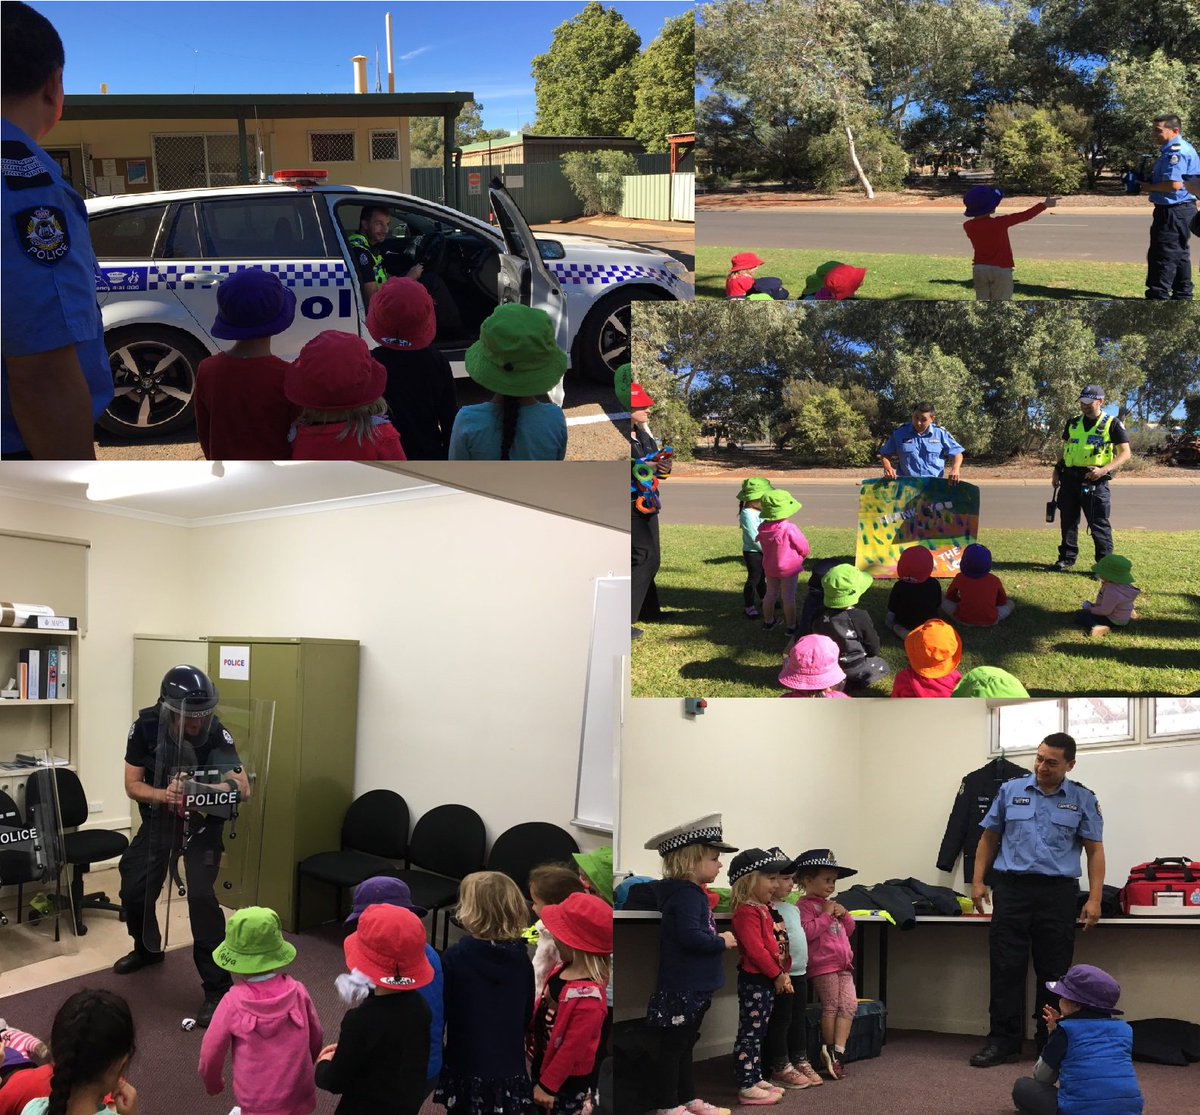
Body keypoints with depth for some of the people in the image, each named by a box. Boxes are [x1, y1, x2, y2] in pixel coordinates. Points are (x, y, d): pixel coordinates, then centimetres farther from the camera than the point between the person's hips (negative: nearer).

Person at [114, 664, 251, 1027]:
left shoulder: (215, 732, -26)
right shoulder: (145, 728, -19)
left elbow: (244, 789, -29)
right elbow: (132, 785, -14)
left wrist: (231, 785, -53)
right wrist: (164, 794, -35)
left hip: (202, 821, -3)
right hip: (159, 817, 4)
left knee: (201, 897, -18)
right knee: (134, 890, 8)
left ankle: (217, 988, -9)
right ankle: (148, 949, 42)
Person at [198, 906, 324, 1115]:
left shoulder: (233, 1003, -20)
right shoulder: (297, 992, -14)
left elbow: (211, 1053, -7)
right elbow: (316, 1038, 2)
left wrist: (213, 1084, 14)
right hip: (299, 1096, 3)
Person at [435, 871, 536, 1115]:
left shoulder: (455, 957, -16)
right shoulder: (522, 959, -3)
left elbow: (439, 1010, -8)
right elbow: (527, 1013, 8)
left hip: (467, 1066, -3)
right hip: (510, 1067, 3)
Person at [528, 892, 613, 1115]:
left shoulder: (588, 996, -34)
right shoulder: (562, 971, -6)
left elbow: (572, 1048, -28)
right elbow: (540, 1013, 7)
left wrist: (547, 1085, -19)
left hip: (569, 1084, -9)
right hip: (545, 1068, 9)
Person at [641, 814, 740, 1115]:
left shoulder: (691, 892, 12)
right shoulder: (686, 894, -19)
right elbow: (690, 936, -29)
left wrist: (718, 940, 0)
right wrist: (722, 942, -16)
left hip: (694, 987, 10)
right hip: (682, 987, -10)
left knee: (685, 1044, 18)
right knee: (673, 1045, -1)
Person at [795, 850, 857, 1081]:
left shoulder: (831, 904, 23)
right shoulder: (805, 905, -7)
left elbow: (849, 930, 26)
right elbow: (807, 932, -22)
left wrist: (844, 915, 6)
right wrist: (826, 915, -16)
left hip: (843, 964, 9)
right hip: (823, 965, -9)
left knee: (849, 1005, -2)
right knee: (831, 1007, -4)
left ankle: (837, 1051, -4)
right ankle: (830, 1051, 8)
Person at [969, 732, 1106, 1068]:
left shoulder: (1082, 800, 4)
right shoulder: (1011, 791, 7)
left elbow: (1094, 850, 4)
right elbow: (989, 838, 12)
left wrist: (1094, 899, -5)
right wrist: (978, 881, 5)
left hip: (1058, 893, -1)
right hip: (1012, 889, 1)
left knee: (1054, 971, 6)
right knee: (1006, 967, 1)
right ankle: (1002, 1040, 8)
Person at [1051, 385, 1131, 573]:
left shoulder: (1112, 424, -4)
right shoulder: (1073, 423, 12)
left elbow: (1125, 453, -7)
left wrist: (1104, 470, -18)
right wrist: (1057, 470, 11)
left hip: (1094, 482, -5)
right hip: (1069, 479, 5)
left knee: (1099, 525, -3)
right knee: (1068, 521, 11)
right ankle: (1067, 558, 23)